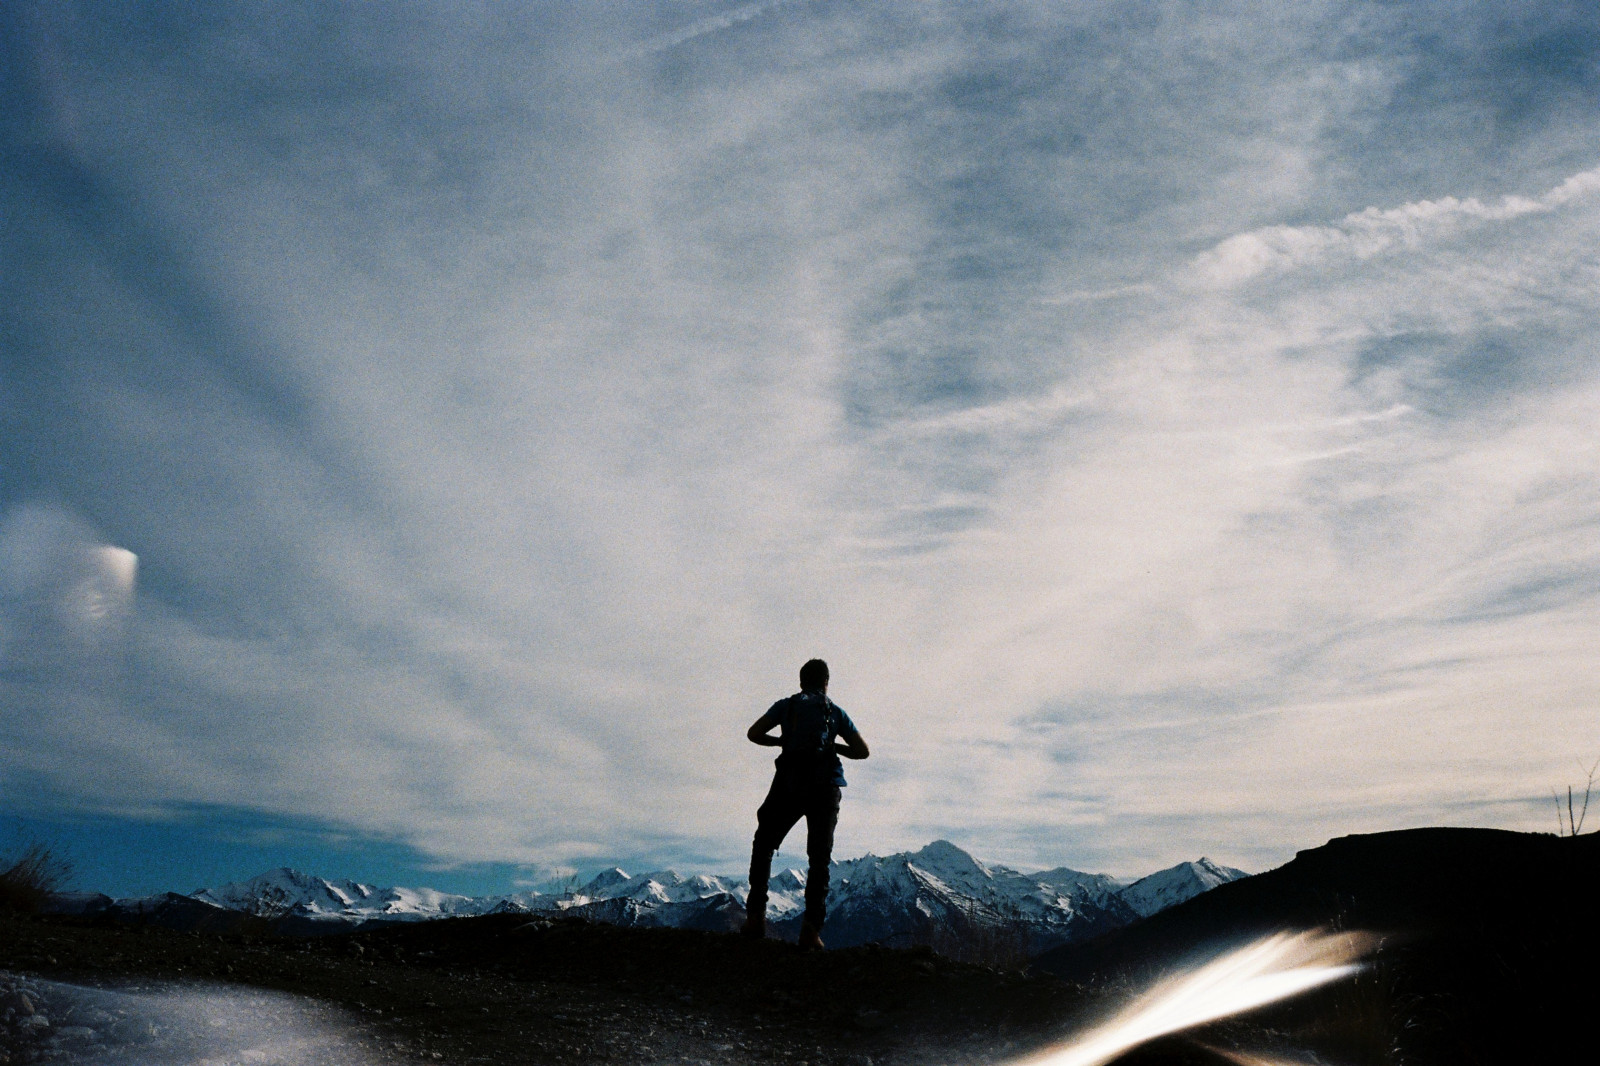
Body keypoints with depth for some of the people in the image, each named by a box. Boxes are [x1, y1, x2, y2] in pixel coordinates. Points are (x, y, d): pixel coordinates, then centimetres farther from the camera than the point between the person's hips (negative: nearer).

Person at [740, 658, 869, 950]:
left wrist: (782, 741, 20)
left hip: (789, 783, -1)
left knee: (763, 846, 16)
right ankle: (812, 926, -9)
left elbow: (753, 734, 5)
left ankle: (756, 915, 2)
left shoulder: (787, 705, 14)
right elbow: (862, 751, 13)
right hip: (825, 787, 1)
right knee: (820, 858, 7)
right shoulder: (835, 711, 17)